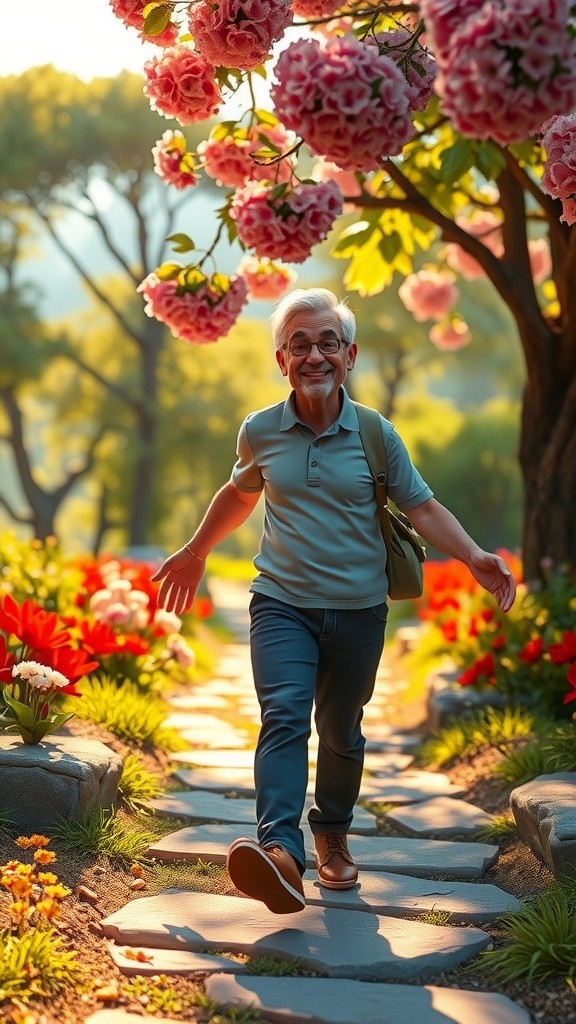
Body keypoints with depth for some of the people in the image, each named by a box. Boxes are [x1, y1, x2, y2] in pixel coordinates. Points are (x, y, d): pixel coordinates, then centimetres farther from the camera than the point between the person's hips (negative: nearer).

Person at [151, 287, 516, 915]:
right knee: (284, 717, -20)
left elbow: (422, 507, 2)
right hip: (282, 605, -1)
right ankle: (280, 851, -34)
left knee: (341, 732, 12)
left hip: (358, 610, 1)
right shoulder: (260, 433, 0)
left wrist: (472, 557, -14)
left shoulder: (375, 435, -3)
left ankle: (332, 835, 35)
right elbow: (239, 493, 20)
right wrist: (196, 552, 30)